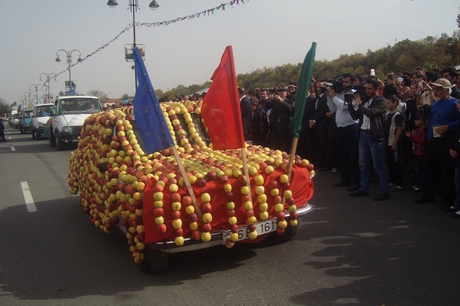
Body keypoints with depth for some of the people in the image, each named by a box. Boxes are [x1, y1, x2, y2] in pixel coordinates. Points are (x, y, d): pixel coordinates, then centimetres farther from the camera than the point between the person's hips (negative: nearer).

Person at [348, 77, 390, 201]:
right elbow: (355, 116, 14)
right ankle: (363, 189, 24)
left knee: (378, 165, -3)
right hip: (363, 134, 8)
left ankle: (384, 191, 4)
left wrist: (359, 103, -12)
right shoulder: (365, 100, 14)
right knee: (363, 164, 14)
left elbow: (370, 112, -23)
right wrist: (350, 104, 2)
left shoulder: (382, 101, -8)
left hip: (375, 136, -8)